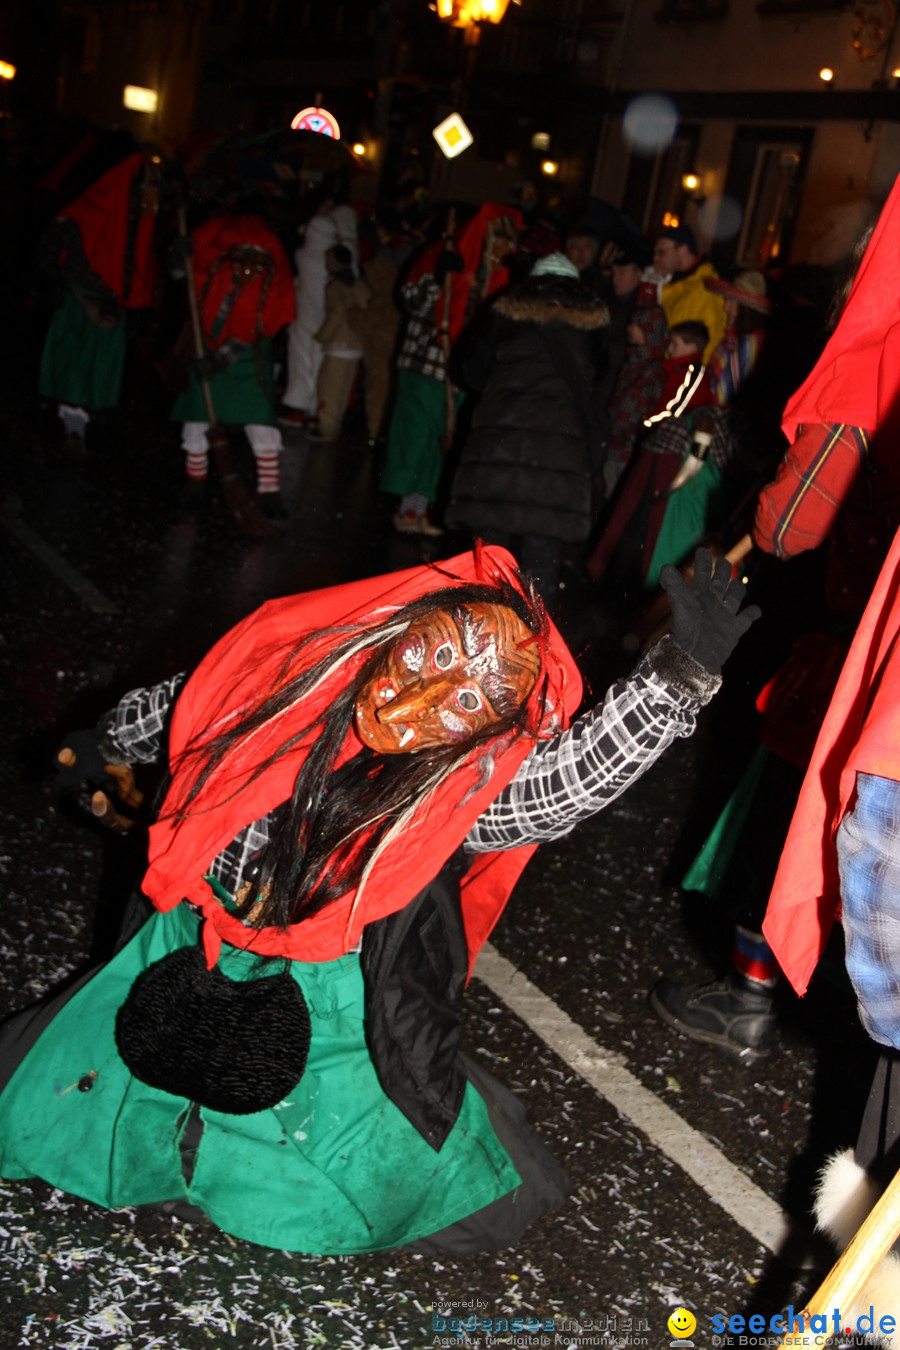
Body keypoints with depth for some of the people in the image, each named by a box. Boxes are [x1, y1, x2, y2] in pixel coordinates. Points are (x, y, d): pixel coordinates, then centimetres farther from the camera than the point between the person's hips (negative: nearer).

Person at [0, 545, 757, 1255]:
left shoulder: (469, 790, -27)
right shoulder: (290, 670, -18)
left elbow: (582, 771, -46)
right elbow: (182, 704, 4)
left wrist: (684, 673, -58)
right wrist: (112, 746, 21)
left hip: (332, 1007, -3)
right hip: (191, 951, 4)